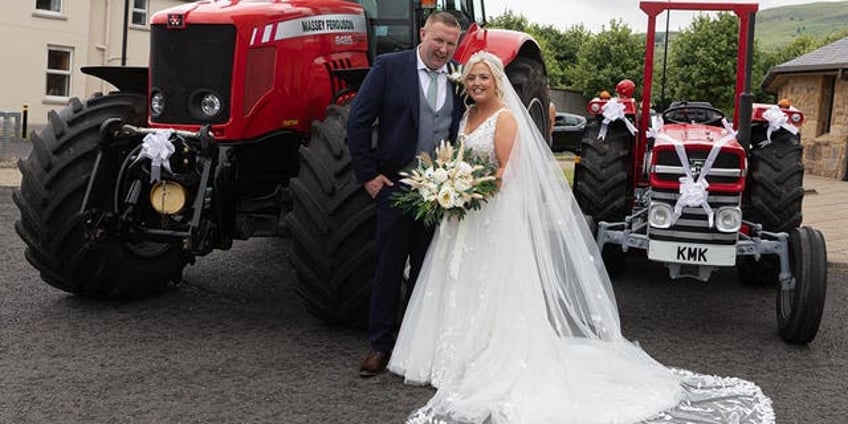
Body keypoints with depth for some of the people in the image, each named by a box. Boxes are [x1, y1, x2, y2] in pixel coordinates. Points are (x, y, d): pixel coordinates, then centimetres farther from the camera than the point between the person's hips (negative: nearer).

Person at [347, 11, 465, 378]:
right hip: (396, 184, -3)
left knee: (427, 269, 11)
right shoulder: (389, 67, -4)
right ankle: (380, 345, 15)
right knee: (389, 267, 4)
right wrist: (368, 174, -8)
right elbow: (358, 121, -6)